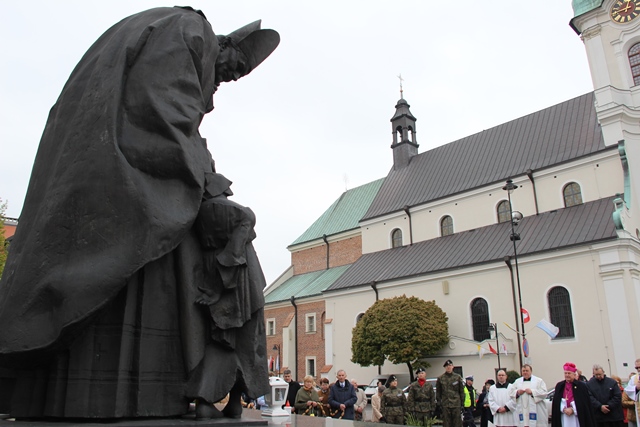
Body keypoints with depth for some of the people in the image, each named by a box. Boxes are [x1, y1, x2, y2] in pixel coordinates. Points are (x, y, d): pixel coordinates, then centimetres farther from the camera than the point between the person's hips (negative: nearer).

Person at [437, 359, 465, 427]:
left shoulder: (458, 377, 5)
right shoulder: (440, 379, 5)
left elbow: (462, 392, 6)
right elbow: (438, 392, 7)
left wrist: (462, 403, 2)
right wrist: (439, 403, 0)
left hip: (456, 404, 0)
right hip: (445, 405, 0)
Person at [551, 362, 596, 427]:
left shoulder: (581, 386, -1)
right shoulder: (559, 386, 9)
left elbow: (585, 403, -4)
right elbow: (556, 402, 6)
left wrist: (573, 410, -12)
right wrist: (564, 409, -11)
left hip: (577, 418, -2)